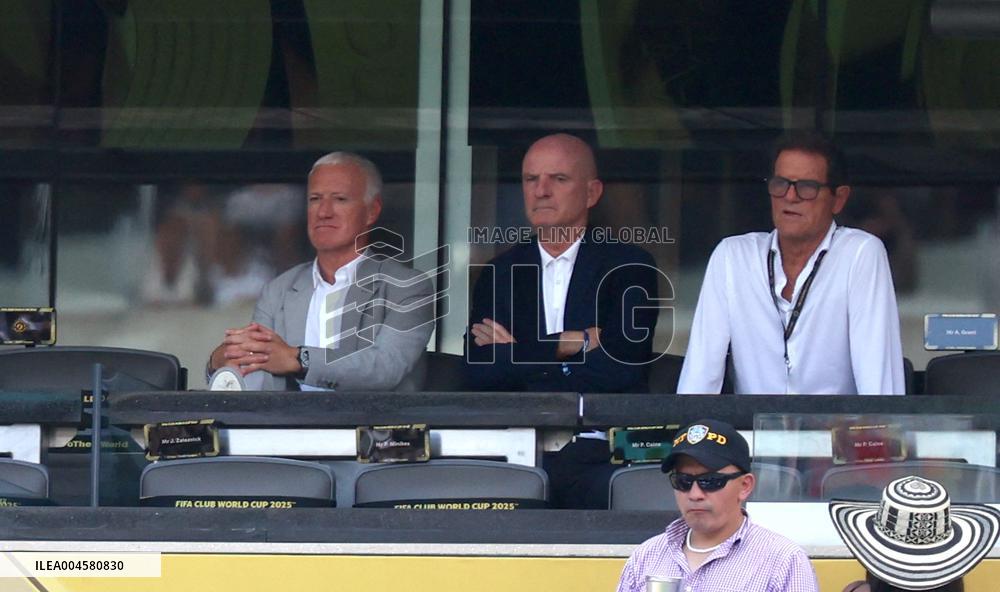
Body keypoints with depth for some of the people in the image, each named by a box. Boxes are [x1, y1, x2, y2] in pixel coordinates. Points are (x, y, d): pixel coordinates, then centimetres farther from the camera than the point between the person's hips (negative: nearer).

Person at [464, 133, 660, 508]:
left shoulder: (627, 264, 9)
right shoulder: (499, 273, 18)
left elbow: (622, 365, -7)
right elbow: (477, 373, 3)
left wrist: (520, 353, 0)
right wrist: (572, 344, -3)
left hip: (599, 451, -2)